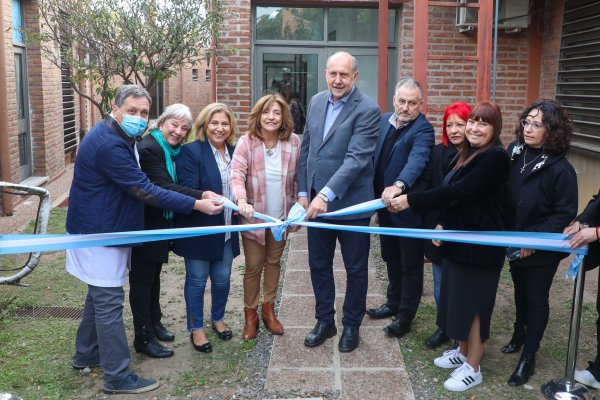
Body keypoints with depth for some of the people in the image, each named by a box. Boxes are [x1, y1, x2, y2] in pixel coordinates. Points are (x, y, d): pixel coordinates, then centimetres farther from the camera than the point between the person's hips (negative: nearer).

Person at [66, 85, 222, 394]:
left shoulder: (117, 137, 8)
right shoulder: (108, 145, -26)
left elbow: (138, 185, 15)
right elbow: (144, 191, -27)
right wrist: (196, 204, -26)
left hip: (106, 229, 11)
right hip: (99, 234, -11)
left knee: (100, 296, 21)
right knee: (109, 302, -4)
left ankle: (86, 355, 37)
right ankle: (117, 377, 6)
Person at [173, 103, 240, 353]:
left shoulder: (234, 152, 7)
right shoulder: (191, 152, -12)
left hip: (226, 231, 5)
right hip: (199, 231, -5)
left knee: (222, 278, 15)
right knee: (197, 280, 8)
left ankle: (218, 319, 38)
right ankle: (196, 328, 25)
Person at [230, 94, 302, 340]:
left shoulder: (293, 142, -7)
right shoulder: (246, 142, -15)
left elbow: (298, 178, 2)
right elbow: (237, 174, -24)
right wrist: (242, 201, -41)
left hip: (281, 216, 3)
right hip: (254, 217, -3)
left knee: (274, 262, 17)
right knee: (253, 266, 8)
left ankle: (268, 309, 35)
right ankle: (250, 314, 26)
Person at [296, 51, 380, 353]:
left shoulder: (367, 109, -14)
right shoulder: (316, 102, 6)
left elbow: (357, 158, -23)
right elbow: (306, 149, 11)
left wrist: (327, 194, -28)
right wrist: (303, 192, 6)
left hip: (350, 203, -5)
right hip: (316, 202, 6)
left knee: (355, 269, 11)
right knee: (318, 265, 16)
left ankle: (351, 325, 30)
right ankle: (324, 321, 34)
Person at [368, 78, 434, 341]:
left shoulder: (423, 130, -18)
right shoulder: (383, 121, 4)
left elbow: (417, 160, -36)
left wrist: (399, 185, -54)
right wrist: (375, 195, 12)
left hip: (409, 208, -7)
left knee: (411, 264, 8)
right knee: (391, 258, 21)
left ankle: (405, 315, 21)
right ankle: (393, 302, 39)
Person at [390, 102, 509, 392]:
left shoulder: (495, 158, -19)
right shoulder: (468, 154, 10)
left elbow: (458, 192, -26)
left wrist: (410, 201, -26)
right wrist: (443, 224, 3)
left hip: (480, 245, -9)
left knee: (474, 302, 2)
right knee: (460, 297, 18)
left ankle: (473, 368, 17)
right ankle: (463, 352, 35)